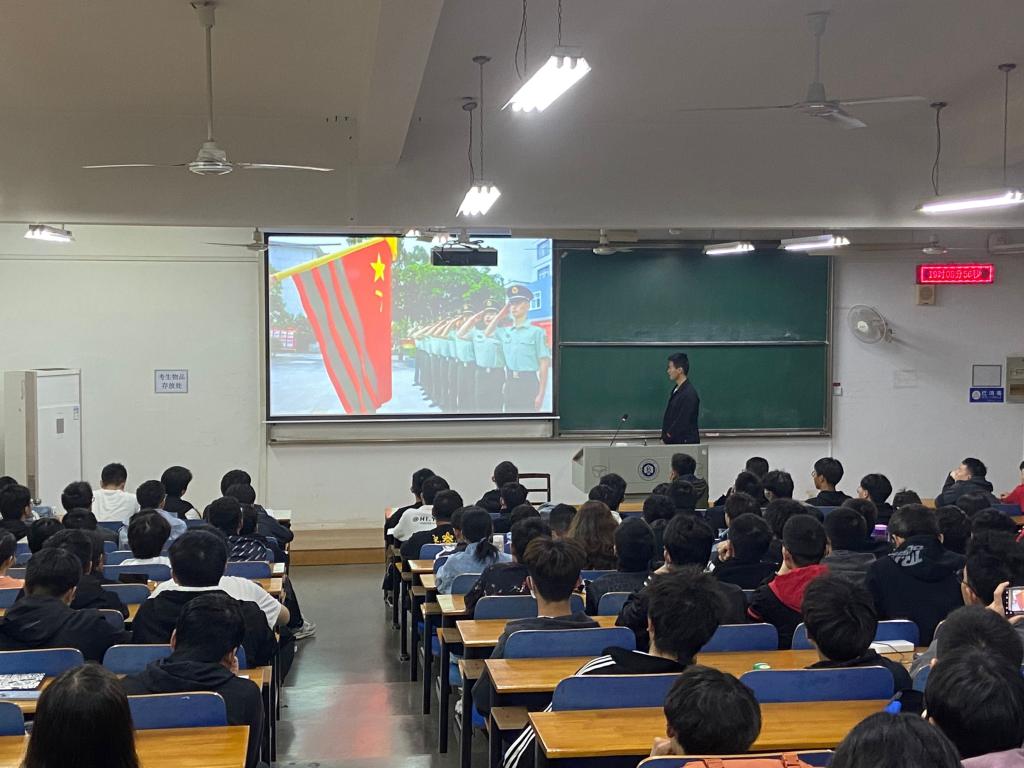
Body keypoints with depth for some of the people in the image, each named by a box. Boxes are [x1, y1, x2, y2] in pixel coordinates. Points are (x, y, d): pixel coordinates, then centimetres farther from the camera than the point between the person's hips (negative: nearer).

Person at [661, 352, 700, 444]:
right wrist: (663, 437, 7)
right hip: (673, 442, 8)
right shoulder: (676, 390, 12)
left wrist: (666, 439, -11)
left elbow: (683, 423, -18)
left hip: (686, 443, -8)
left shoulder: (689, 394, -17)